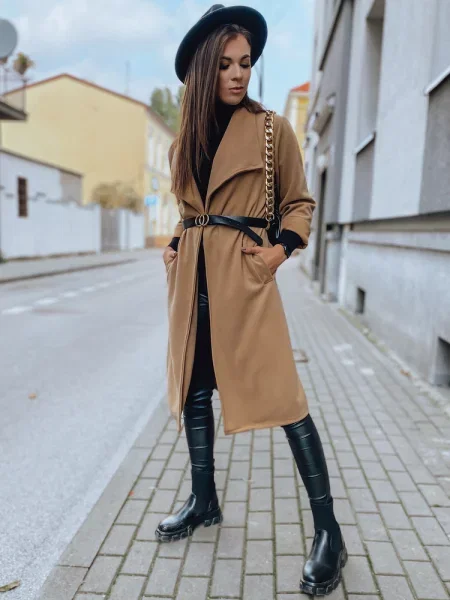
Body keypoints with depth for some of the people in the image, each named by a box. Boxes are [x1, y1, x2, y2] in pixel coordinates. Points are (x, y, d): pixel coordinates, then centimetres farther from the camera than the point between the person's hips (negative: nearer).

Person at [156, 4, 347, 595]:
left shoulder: (274, 130, 1)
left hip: (245, 274, -5)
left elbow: (300, 203, 6)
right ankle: (203, 502, 30)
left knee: (280, 394, -8)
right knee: (194, 389, 11)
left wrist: (281, 249, -9)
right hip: (192, 275, 6)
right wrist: (175, 249, 8)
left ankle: (328, 530, 6)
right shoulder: (186, 139, 14)